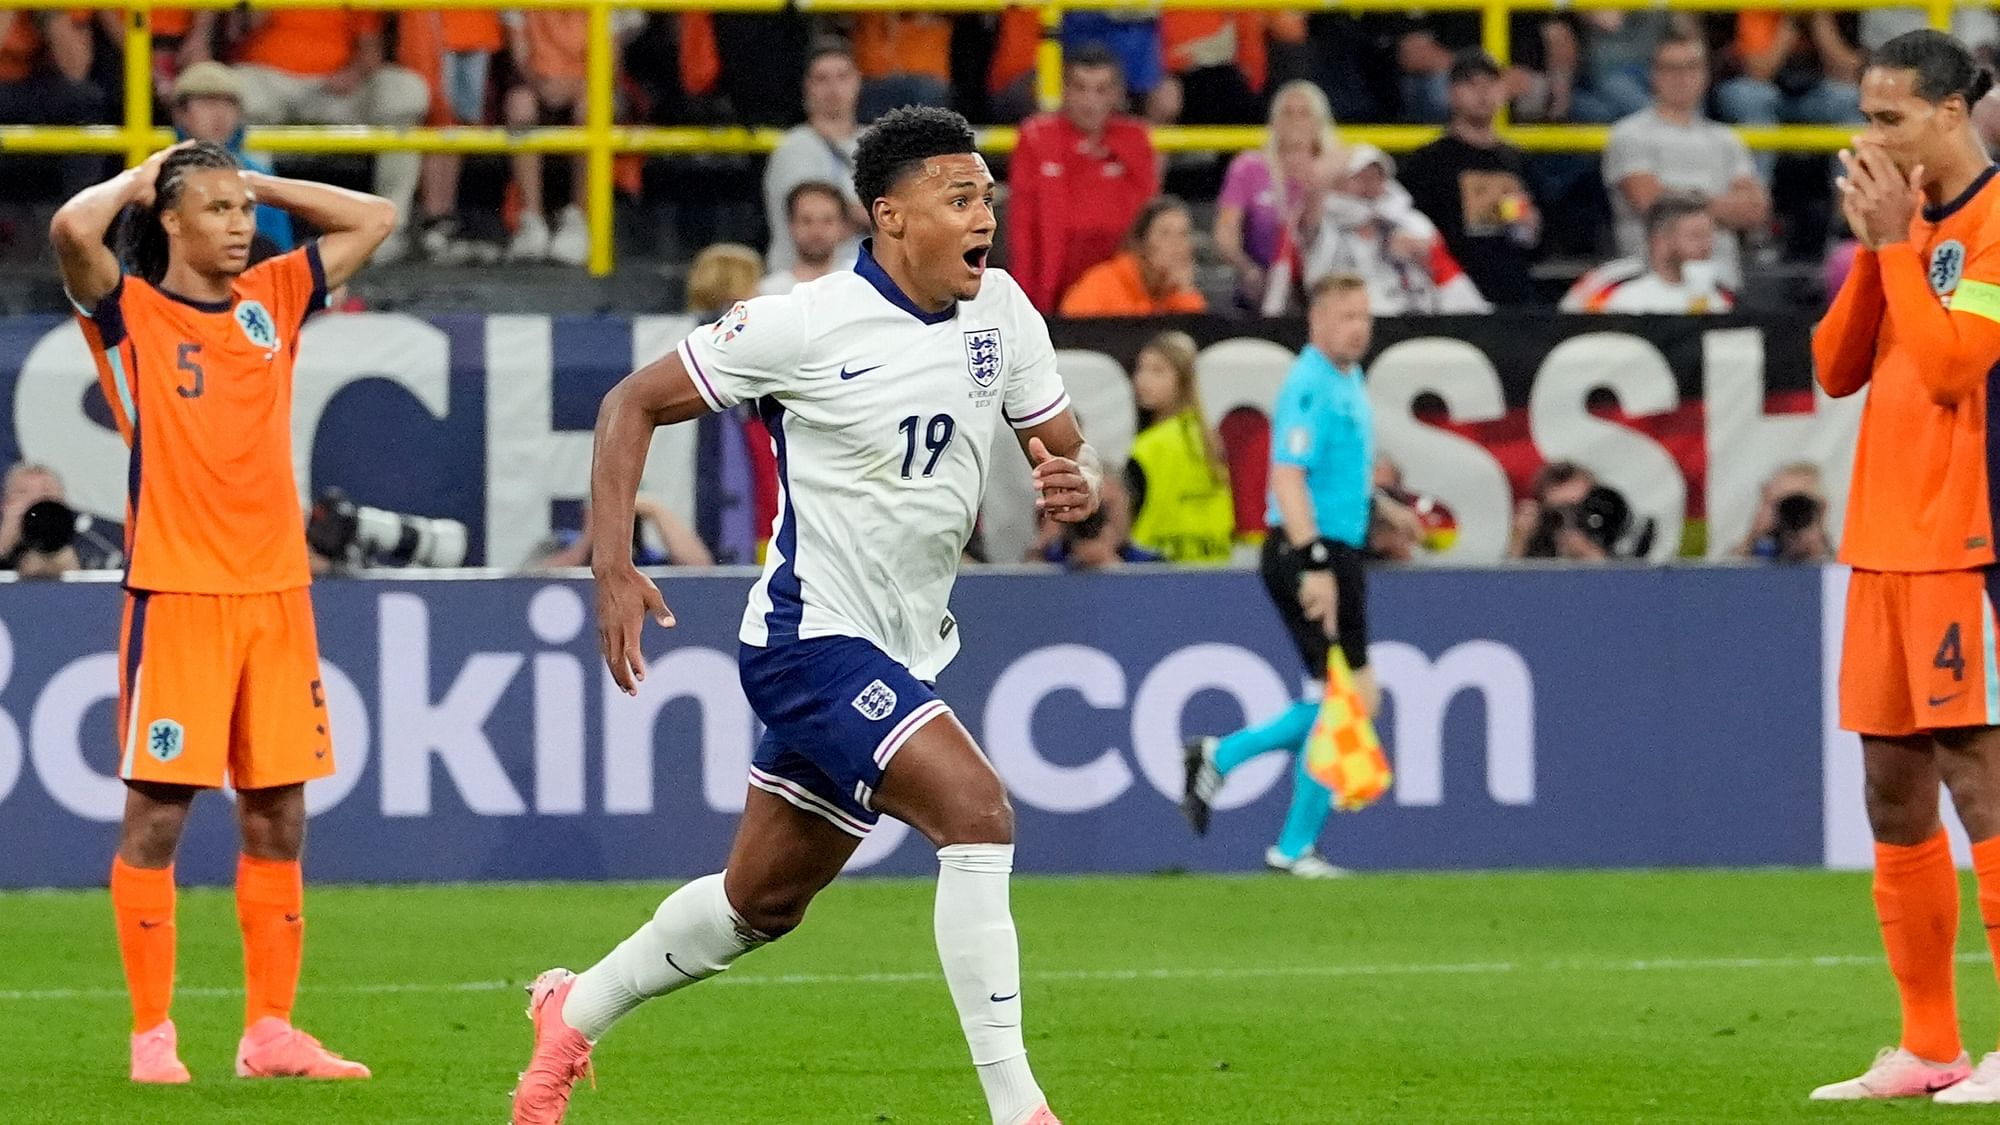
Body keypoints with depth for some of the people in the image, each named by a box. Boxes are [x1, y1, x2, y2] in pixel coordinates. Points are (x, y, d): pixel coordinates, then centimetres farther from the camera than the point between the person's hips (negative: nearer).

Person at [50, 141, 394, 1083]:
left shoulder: (271, 299, 13)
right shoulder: (131, 312, -1)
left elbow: (373, 219, 20)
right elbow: (72, 229, -20)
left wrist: (258, 184, 13)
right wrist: (140, 180, -1)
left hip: (276, 589, 5)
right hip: (175, 590, -5)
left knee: (278, 813, 5)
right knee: (156, 812, -4)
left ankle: (269, 1032, 11)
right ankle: (151, 1036, 0)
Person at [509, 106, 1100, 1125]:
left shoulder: (1000, 311, 1)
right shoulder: (806, 325, -16)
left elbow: (1066, 448, 12)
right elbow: (633, 404, -6)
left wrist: (1076, 484, -14)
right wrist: (613, 568, -16)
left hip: (903, 651, 8)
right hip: (811, 634, -8)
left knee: (762, 903, 18)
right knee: (977, 811, -25)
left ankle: (574, 1013, 40)